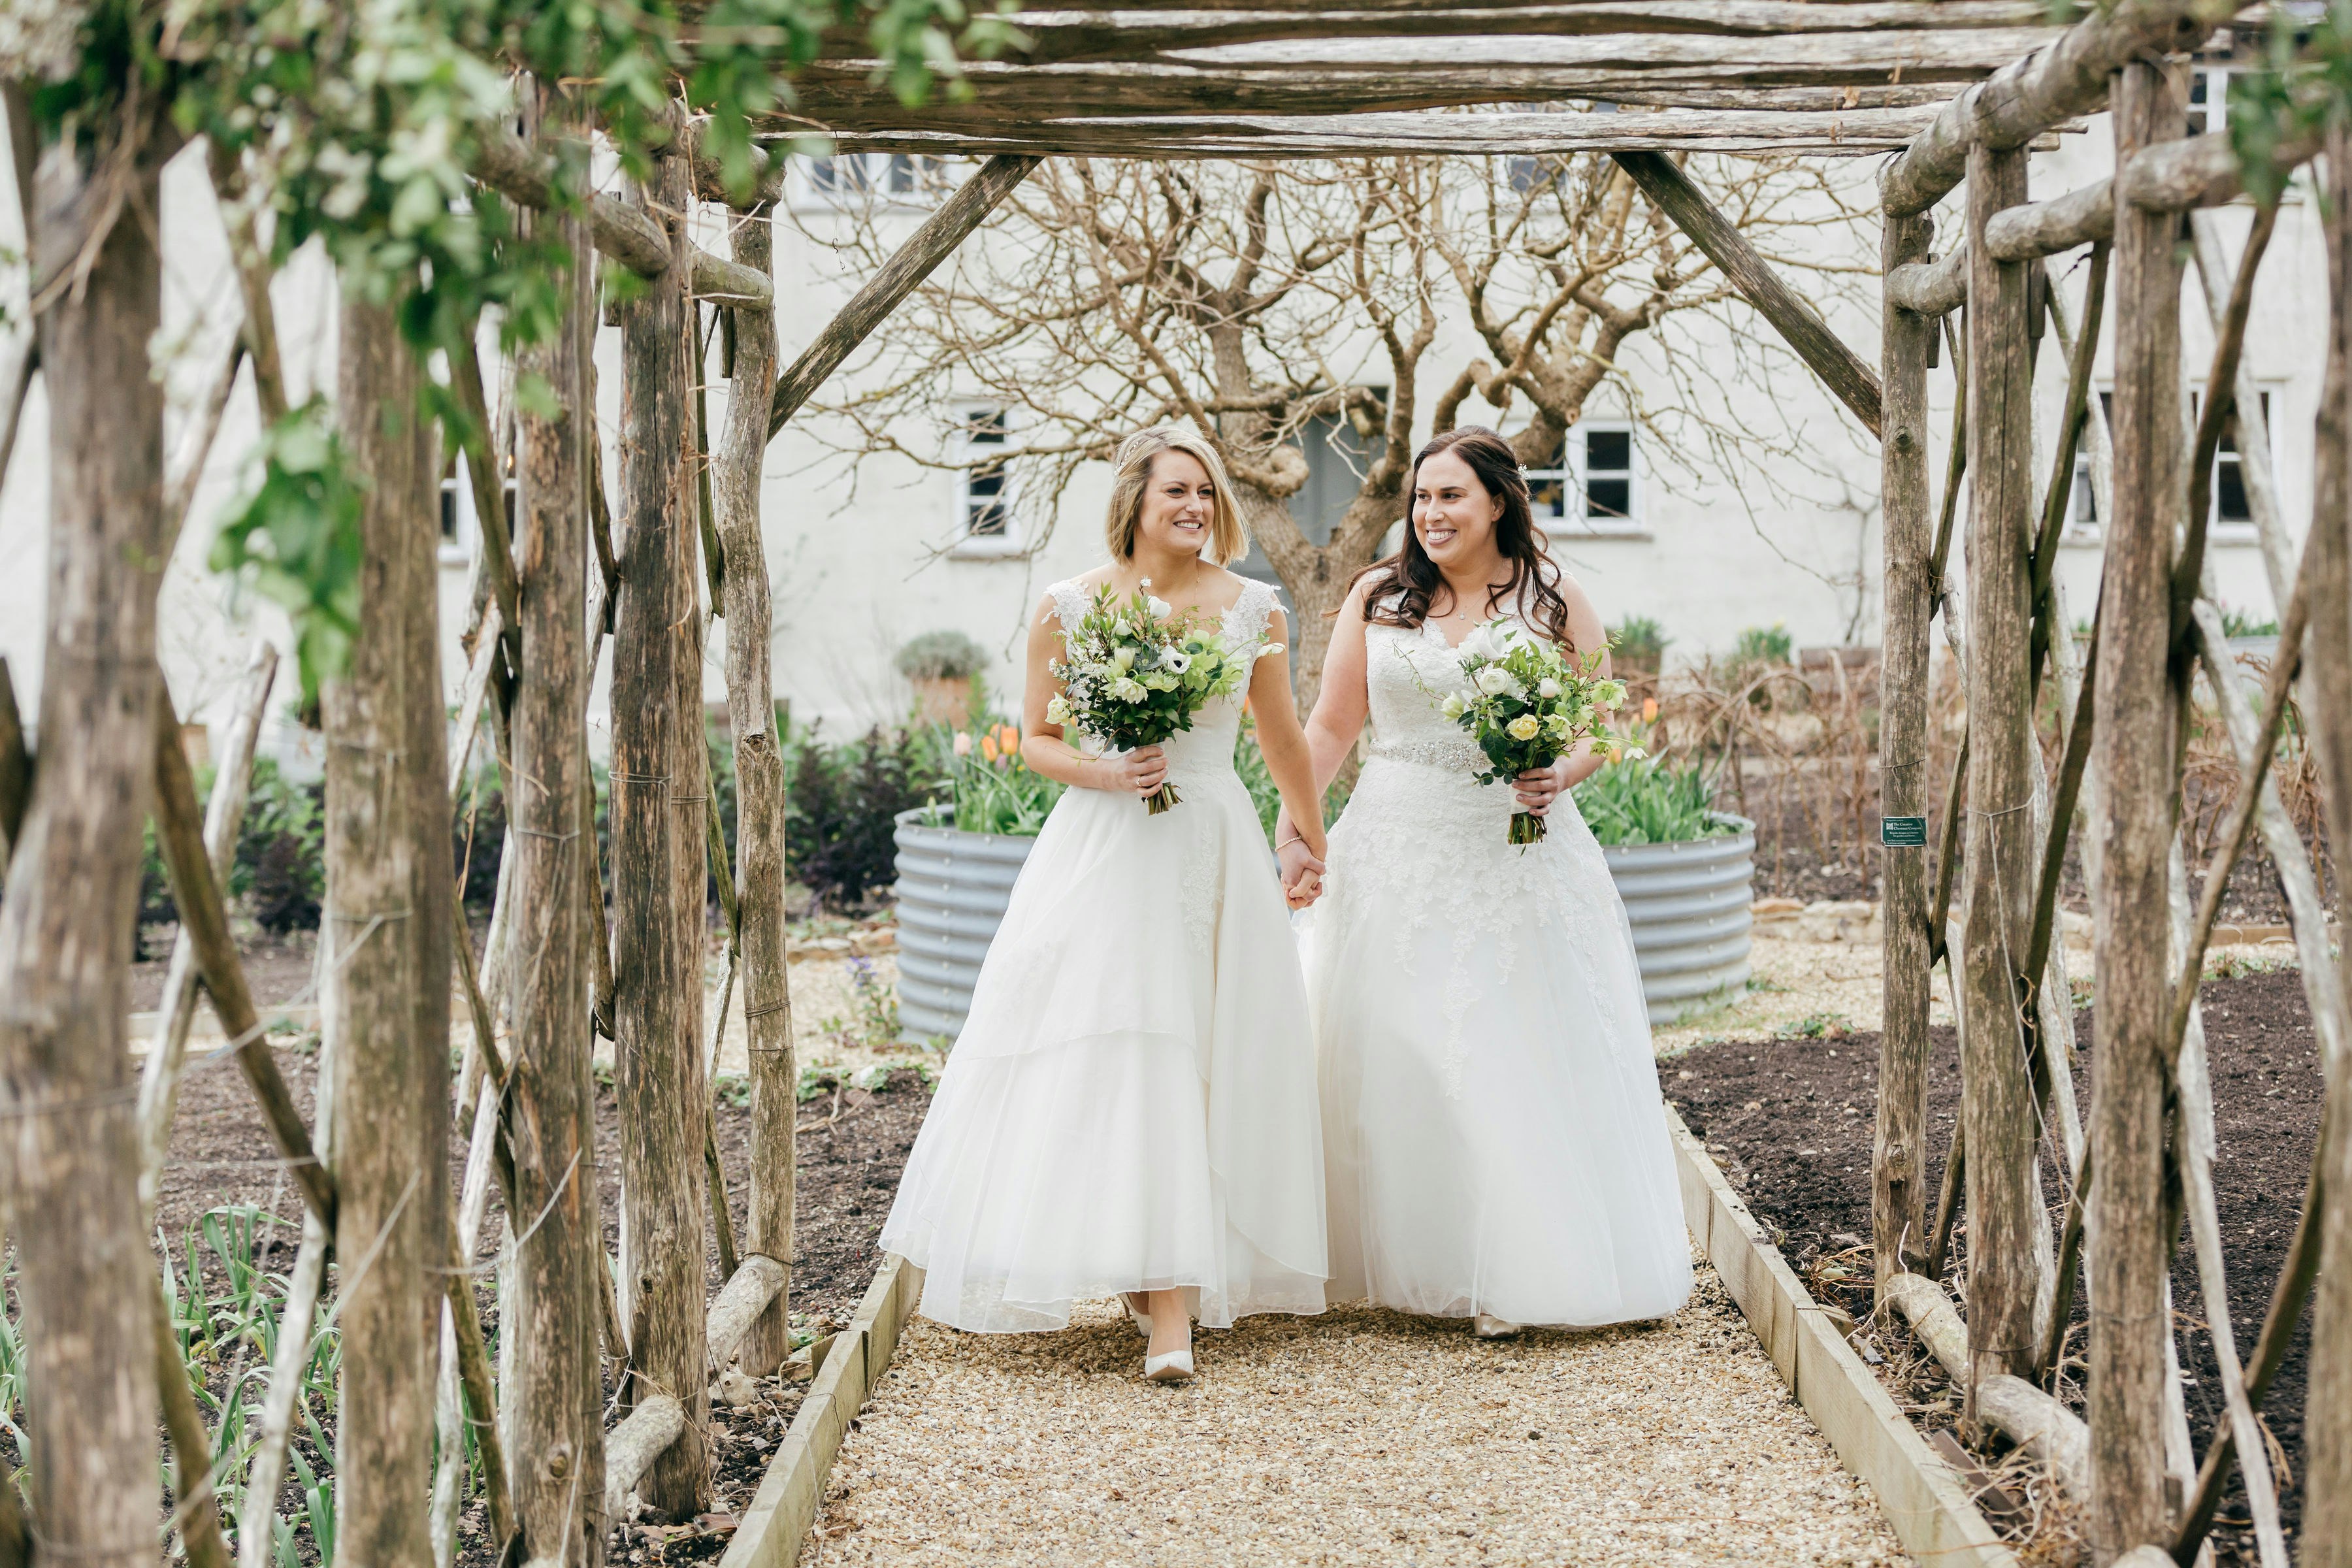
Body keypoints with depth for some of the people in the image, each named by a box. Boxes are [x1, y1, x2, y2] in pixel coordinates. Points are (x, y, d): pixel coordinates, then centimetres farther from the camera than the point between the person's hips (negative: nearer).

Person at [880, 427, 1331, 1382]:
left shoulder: (1252, 608, 5)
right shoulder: (1067, 608, 1)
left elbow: (1283, 738, 18)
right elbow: (1036, 739, 8)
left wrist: (1314, 844, 28)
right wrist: (1105, 773, -12)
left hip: (1215, 852, 1)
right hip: (1101, 853, -1)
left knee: (1205, 1062, -1)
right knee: (1098, 1055, -5)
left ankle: (1170, 1294, 4)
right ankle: (1168, 1298, 9)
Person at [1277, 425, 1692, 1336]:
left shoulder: (1554, 601, 4)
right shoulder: (1378, 596, 7)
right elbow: (1332, 726, 7)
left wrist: (1558, 776, -16)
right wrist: (1292, 826, -3)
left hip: (1518, 858, -1)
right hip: (1397, 855, 1)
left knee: (1518, 1057, -1)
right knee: (1393, 1058, 3)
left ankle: (1512, 1275, 8)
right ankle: (1398, 1260, 14)